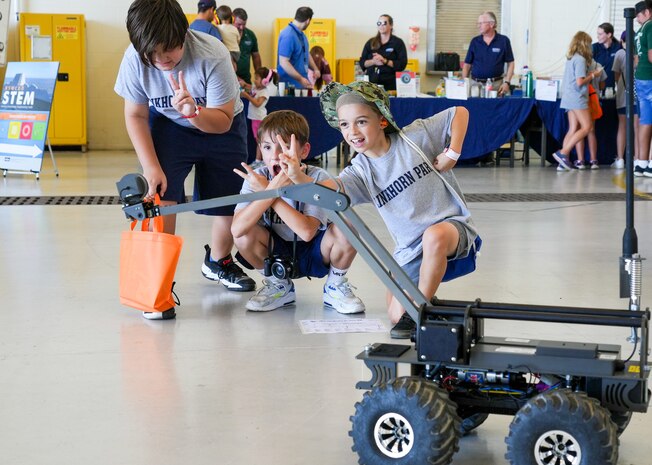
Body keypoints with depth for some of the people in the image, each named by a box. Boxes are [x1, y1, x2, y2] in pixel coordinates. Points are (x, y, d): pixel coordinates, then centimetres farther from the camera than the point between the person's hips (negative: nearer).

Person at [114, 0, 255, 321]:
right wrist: (151, 167, -22)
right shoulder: (135, 59, -27)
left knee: (231, 201, 3)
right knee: (160, 193, -19)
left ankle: (218, 261, 34)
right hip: (168, 125, 1)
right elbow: (136, 116, -13)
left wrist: (194, 111, -46)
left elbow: (223, 121, -26)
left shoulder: (212, 55, -34)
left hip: (218, 125, 0)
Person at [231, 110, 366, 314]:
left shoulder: (318, 178, -23)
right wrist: (272, 189, -38)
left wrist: (266, 192, -35)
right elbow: (237, 229, -32)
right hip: (277, 253, 2)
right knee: (246, 233, -26)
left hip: (314, 256, -2)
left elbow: (307, 232, -36)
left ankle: (336, 285, 1)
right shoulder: (257, 178, -17)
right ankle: (279, 285, 3)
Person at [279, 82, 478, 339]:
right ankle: (424, 293, 29)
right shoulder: (361, 172, -7)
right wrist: (298, 176, -49)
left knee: (434, 235, -40)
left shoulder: (414, 137, -11)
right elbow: (328, 189, -29)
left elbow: (460, 113, -1)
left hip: (452, 223, -3)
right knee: (397, 315, -6)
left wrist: (452, 154, -12)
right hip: (410, 250, 3)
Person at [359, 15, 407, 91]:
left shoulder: (398, 42, 5)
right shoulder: (370, 43, 14)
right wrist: (373, 61, -9)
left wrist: (385, 61, -14)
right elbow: (362, 63, 11)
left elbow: (402, 64, -4)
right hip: (372, 82, 3)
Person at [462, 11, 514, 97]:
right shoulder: (475, 41, 8)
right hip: (476, 84, 2)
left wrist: (507, 82, -6)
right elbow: (467, 64, 11)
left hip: (496, 84, -2)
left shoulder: (503, 40, 1)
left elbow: (510, 63, 4)